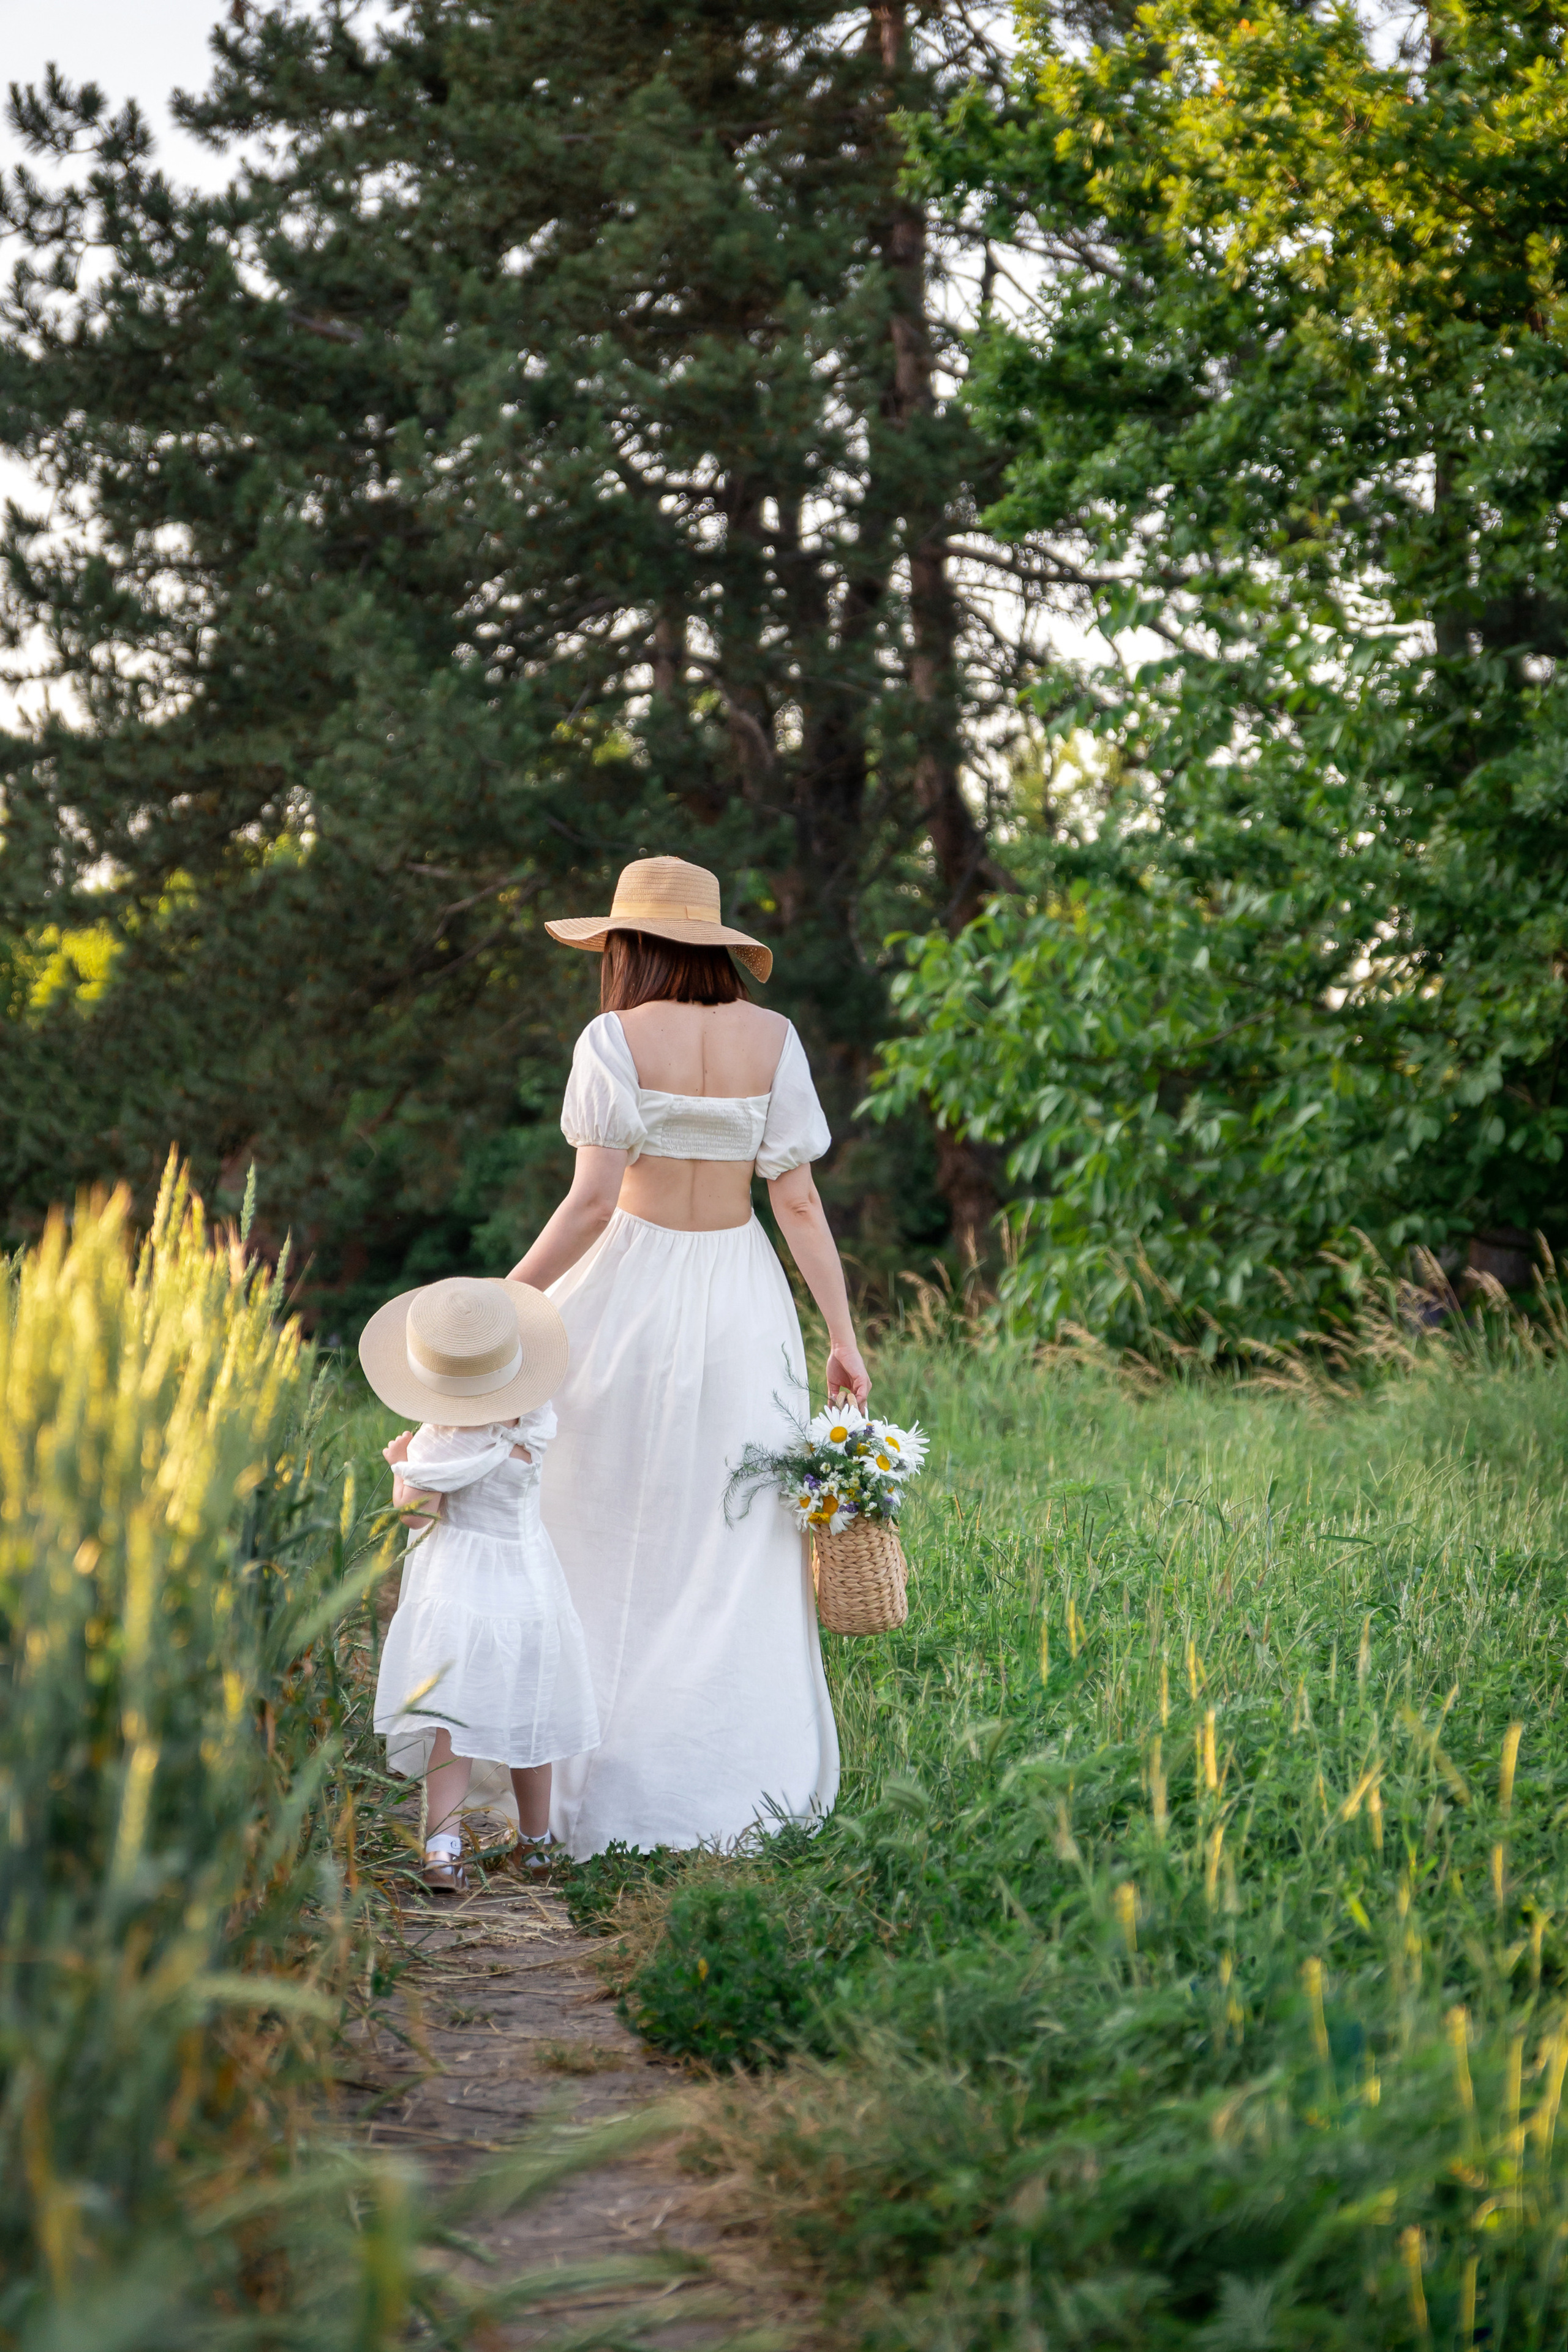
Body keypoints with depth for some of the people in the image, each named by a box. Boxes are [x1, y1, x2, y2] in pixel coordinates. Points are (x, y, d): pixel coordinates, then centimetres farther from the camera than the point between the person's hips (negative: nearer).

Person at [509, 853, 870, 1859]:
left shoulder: (616, 1039, -8)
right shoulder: (771, 1038, 1)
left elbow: (593, 1202, -13)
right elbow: (798, 1199, -2)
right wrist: (844, 1335, 2)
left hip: (633, 1289, -3)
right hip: (742, 1299, 3)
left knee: (616, 1550, 6)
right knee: (739, 1549, 10)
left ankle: (617, 1790, 7)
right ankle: (751, 1776, 13)